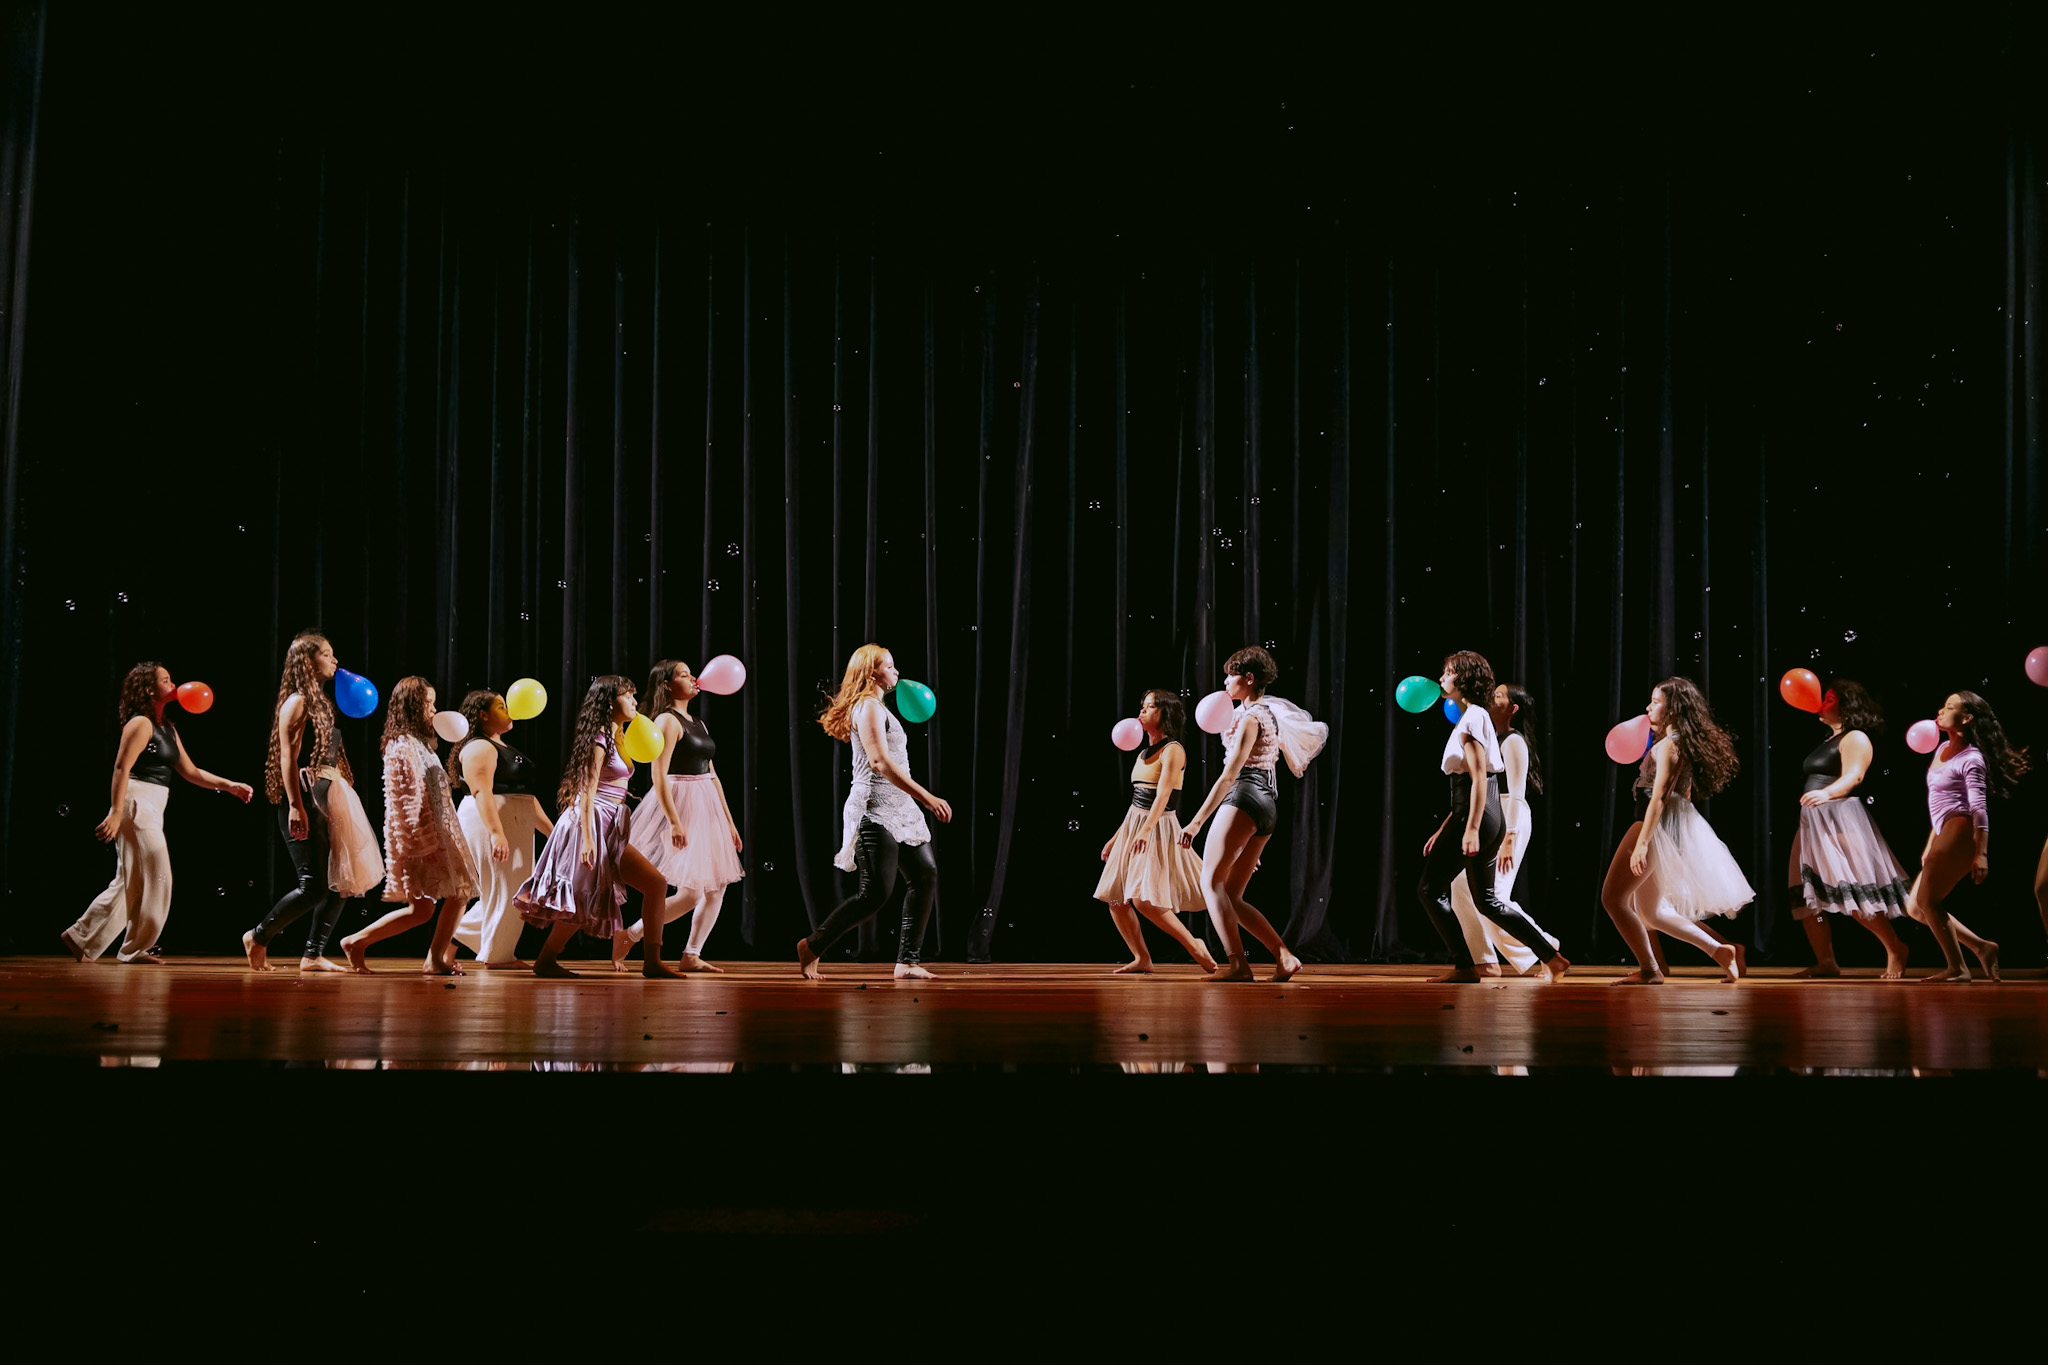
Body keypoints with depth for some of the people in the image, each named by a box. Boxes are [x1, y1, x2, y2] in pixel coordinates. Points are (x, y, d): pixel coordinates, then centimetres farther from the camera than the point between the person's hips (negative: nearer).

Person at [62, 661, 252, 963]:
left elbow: (191, 772, 19)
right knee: (155, 878, -6)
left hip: (151, 810, 9)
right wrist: (116, 813, -25)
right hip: (136, 805, -9)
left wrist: (229, 786, 9)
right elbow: (121, 768, -17)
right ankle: (136, 948, 3)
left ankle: (80, 938, 11)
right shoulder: (141, 724, -9)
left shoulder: (168, 729, 19)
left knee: (130, 884, 9)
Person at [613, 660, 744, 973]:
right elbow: (659, 775, -17)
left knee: (717, 888, 5)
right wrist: (674, 821, -25)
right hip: (681, 805, -9)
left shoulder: (697, 723, 16)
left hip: (707, 806, 9)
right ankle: (627, 936, 1)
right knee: (691, 893, -11)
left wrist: (729, 820, 16)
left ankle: (691, 956, 10)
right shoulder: (667, 721, -10)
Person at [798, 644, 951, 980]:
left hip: (897, 810, 10)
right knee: (875, 893, -11)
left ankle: (907, 961, 3)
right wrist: (927, 798, -24)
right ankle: (812, 946, 1)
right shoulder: (869, 707, -11)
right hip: (876, 809, -10)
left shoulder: (876, 707, 21)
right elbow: (880, 762, -22)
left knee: (925, 875, 2)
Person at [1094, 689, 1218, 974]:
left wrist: (1146, 829, -35)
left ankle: (1194, 946, -9)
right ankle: (1142, 959, 11)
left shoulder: (1173, 750, -9)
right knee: (1116, 899, 3)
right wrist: (1115, 838, 21)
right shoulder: (1144, 754, 16)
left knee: (1144, 899, -19)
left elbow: (1163, 794, -22)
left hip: (1159, 828, -9)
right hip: (1132, 825, 9)